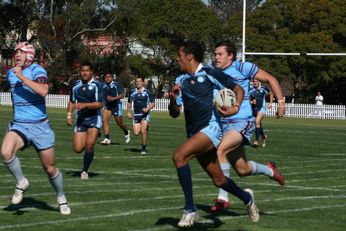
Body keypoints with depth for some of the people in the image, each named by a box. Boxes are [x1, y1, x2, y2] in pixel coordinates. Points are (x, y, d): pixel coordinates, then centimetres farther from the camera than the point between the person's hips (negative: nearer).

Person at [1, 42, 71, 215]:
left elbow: (43, 91, -31)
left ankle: (61, 199, 32)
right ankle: (21, 183, -3)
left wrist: (22, 77, -28)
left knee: (50, 168, 7)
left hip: (40, 126, -3)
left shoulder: (36, 70, -11)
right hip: (19, 125, 3)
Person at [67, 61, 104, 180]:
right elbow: (72, 101, 21)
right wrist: (69, 115, 8)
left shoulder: (96, 85, -8)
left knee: (89, 145, -17)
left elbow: (100, 104, -15)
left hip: (94, 118, -4)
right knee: (78, 149, -4)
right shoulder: (75, 85, 7)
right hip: (80, 120, 4)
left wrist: (85, 105, -25)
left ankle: (85, 171, -2)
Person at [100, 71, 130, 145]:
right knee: (104, 119, -19)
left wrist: (114, 98, -25)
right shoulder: (103, 86, 4)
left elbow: (122, 95, -14)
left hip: (116, 105, -4)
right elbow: (102, 96, 22)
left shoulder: (116, 85, -10)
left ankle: (126, 133, 40)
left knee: (119, 123, 7)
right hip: (107, 106, 4)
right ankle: (107, 139, -21)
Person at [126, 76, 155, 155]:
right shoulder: (132, 92, 7)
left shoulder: (147, 92, -4)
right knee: (136, 133, -3)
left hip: (145, 114, -4)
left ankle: (144, 148, -4)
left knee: (143, 131, -17)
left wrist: (147, 108, -20)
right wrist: (128, 112, 9)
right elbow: (129, 102, 20)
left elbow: (153, 103, -2)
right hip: (136, 115, 4)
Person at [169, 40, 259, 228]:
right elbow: (174, 113, 13)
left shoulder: (210, 73, -4)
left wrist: (236, 107, -16)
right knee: (218, 180, 11)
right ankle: (246, 198, 39)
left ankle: (190, 210, -23)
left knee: (179, 156, -27)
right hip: (194, 133, 7)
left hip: (211, 128, -7)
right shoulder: (181, 81, 13)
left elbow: (238, 89, 1)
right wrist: (173, 98, -8)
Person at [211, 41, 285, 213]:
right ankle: (270, 170, 42)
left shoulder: (242, 68, -5)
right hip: (223, 124, 6)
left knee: (220, 150, -30)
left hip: (242, 122, -6)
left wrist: (281, 102, -4)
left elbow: (270, 79, 2)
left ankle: (223, 197, -25)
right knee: (242, 170, 10)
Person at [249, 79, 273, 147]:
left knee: (257, 122, -21)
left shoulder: (264, 89, -4)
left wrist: (270, 103, 8)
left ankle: (256, 140, -20)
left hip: (261, 108, -3)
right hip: (254, 108, 3)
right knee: (259, 124, 14)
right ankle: (264, 137, 41)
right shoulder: (250, 90, -1)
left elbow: (270, 94, 15)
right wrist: (251, 102, -17)